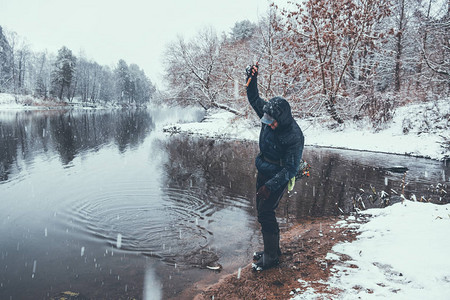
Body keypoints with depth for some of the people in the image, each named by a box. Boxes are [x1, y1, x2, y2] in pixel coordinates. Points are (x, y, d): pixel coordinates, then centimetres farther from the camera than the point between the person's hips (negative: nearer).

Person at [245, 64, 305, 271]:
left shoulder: (294, 137, -26)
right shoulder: (269, 117, -6)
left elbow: (291, 169, -23)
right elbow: (254, 99, 9)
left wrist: (270, 186, -26)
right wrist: (251, 80, -7)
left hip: (278, 176, -8)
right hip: (263, 172, 8)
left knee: (265, 213, -9)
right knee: (262, 211, 14)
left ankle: (271, 258, 5)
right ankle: (272, 249, 30)